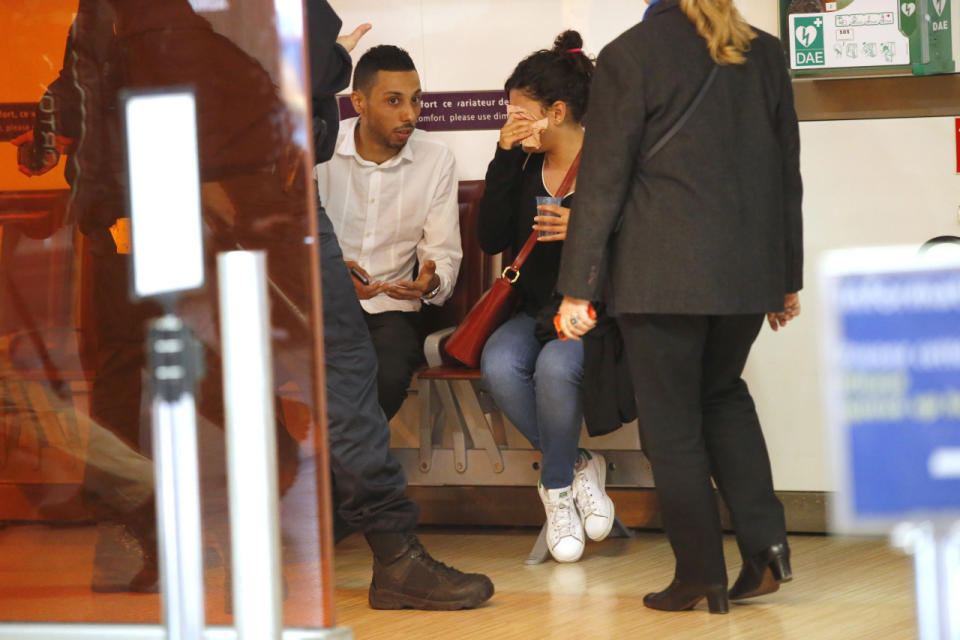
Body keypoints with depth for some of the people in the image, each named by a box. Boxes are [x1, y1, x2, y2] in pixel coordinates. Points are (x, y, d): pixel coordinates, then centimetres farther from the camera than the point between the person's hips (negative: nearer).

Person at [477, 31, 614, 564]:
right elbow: (493, 239, -1)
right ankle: (577, 466, -11)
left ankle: (557, 487, -13)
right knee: (499, 366, -29)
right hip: (537, 312, 5)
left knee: (556, 364, -36)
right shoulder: (525, 167, 10)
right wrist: (504, 156, -4)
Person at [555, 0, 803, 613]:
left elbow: (602, 181, -8)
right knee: (722, 392, 23)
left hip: (662, 275, -5)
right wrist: (788, 279, 20)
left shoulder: (630, 56, -8)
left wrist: (579, 287, -4)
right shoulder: (765, 53, 6)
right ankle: (765, 542, 10)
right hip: (750, 272, 5)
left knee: (671, 420, 6)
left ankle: (700, 575, 7)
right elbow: (787, 173, 12)